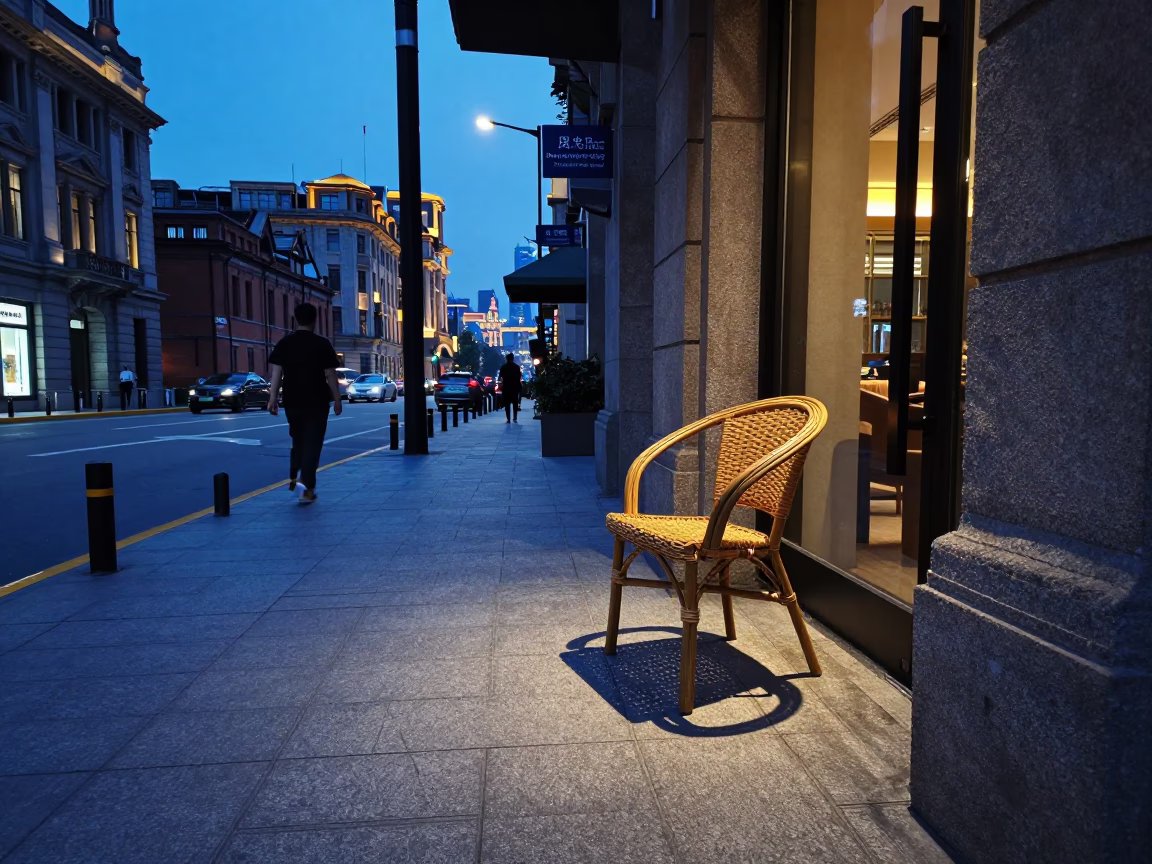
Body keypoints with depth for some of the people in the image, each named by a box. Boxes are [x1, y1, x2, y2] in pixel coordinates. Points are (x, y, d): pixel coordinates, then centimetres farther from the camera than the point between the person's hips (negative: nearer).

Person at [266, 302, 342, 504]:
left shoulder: (284, 343, 3)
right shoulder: (322, 344, -5)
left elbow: (277, 372, -2)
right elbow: (330, 375, -6)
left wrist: (273, 398, 1)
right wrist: (337, 400, 1)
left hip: (292, 401, 3)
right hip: (317, 402, -3)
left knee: (298, 440, 22)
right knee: (312, 443, -1)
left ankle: (294, 478, 22)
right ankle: (307, 488, -7)